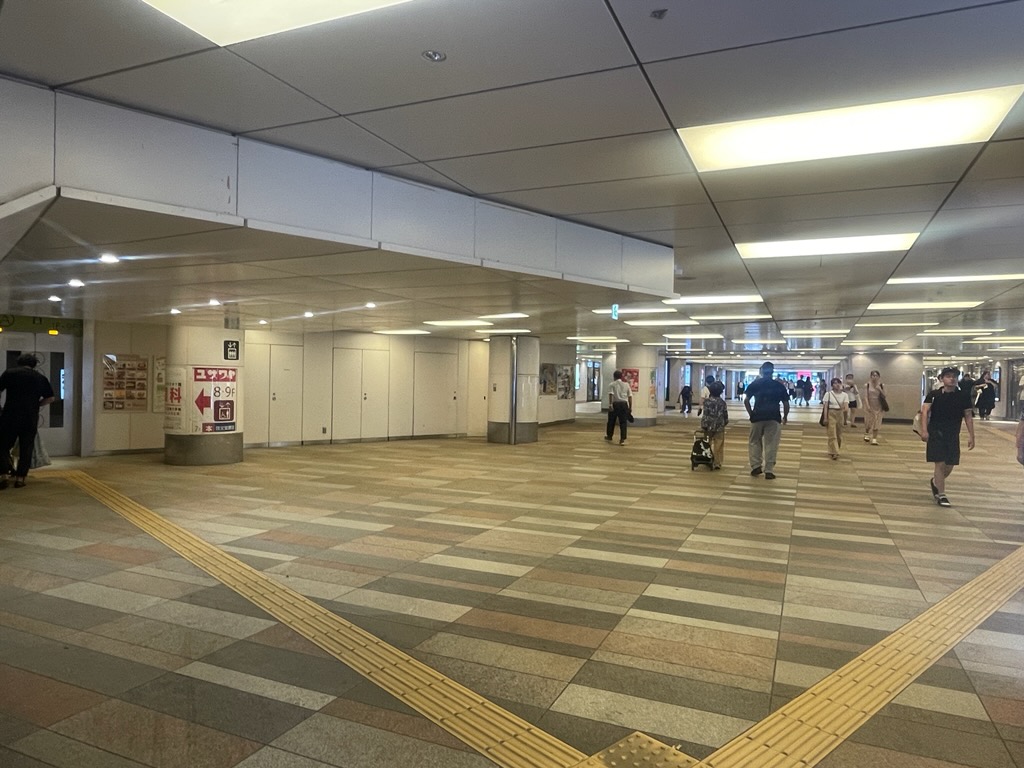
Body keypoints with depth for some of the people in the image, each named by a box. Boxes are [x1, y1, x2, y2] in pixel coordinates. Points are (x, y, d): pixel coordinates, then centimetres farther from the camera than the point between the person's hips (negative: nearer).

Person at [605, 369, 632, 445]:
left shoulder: (612, 385, 1)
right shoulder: (626, 385, 10)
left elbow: (611, 395, -13)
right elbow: (630, 396, 6)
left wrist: (610, 404, -17)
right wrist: (630, 407, 9)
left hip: (615, 404, -2)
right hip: (624, 404, 2)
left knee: (611, 421, 14)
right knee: (623, 422, 2)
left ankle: (609, 436, 30)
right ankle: (622, 439, -7)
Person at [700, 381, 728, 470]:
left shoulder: (707, 401, -5)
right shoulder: (722, 402, -3)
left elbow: (705, 414, -8)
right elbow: (725, 415, 2)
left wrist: (704, 425, -4)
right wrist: (725, 422, 19)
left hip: (708, 426, 1)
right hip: (719, 427, 0)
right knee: (718, 446, 4)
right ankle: (717, 463, 2)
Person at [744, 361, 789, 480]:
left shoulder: (755, 384, 4)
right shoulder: (779, 385, 5)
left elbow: (746, 400, -4)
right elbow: (786, 404, 3)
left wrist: (750, 413, 6)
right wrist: (785, 417, 18)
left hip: (757, 417, 0)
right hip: (774, 417, 0)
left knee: (754, 441, 15)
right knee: (771, 444, 4)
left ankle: (756, 466, 6)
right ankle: (769, 471, 4)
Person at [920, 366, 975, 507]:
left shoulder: (964, 396, 3)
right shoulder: (934, 394, -4)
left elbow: (968, 416, 5)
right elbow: (925, 411, -11)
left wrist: (971, 436, 0)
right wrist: (924, 430, -24)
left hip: (953, 435, 3)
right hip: (936, 433, -3)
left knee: (950, 465, 8)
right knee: (940, 464, -6)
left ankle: (935, 481, 38)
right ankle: (941, 495, 1)